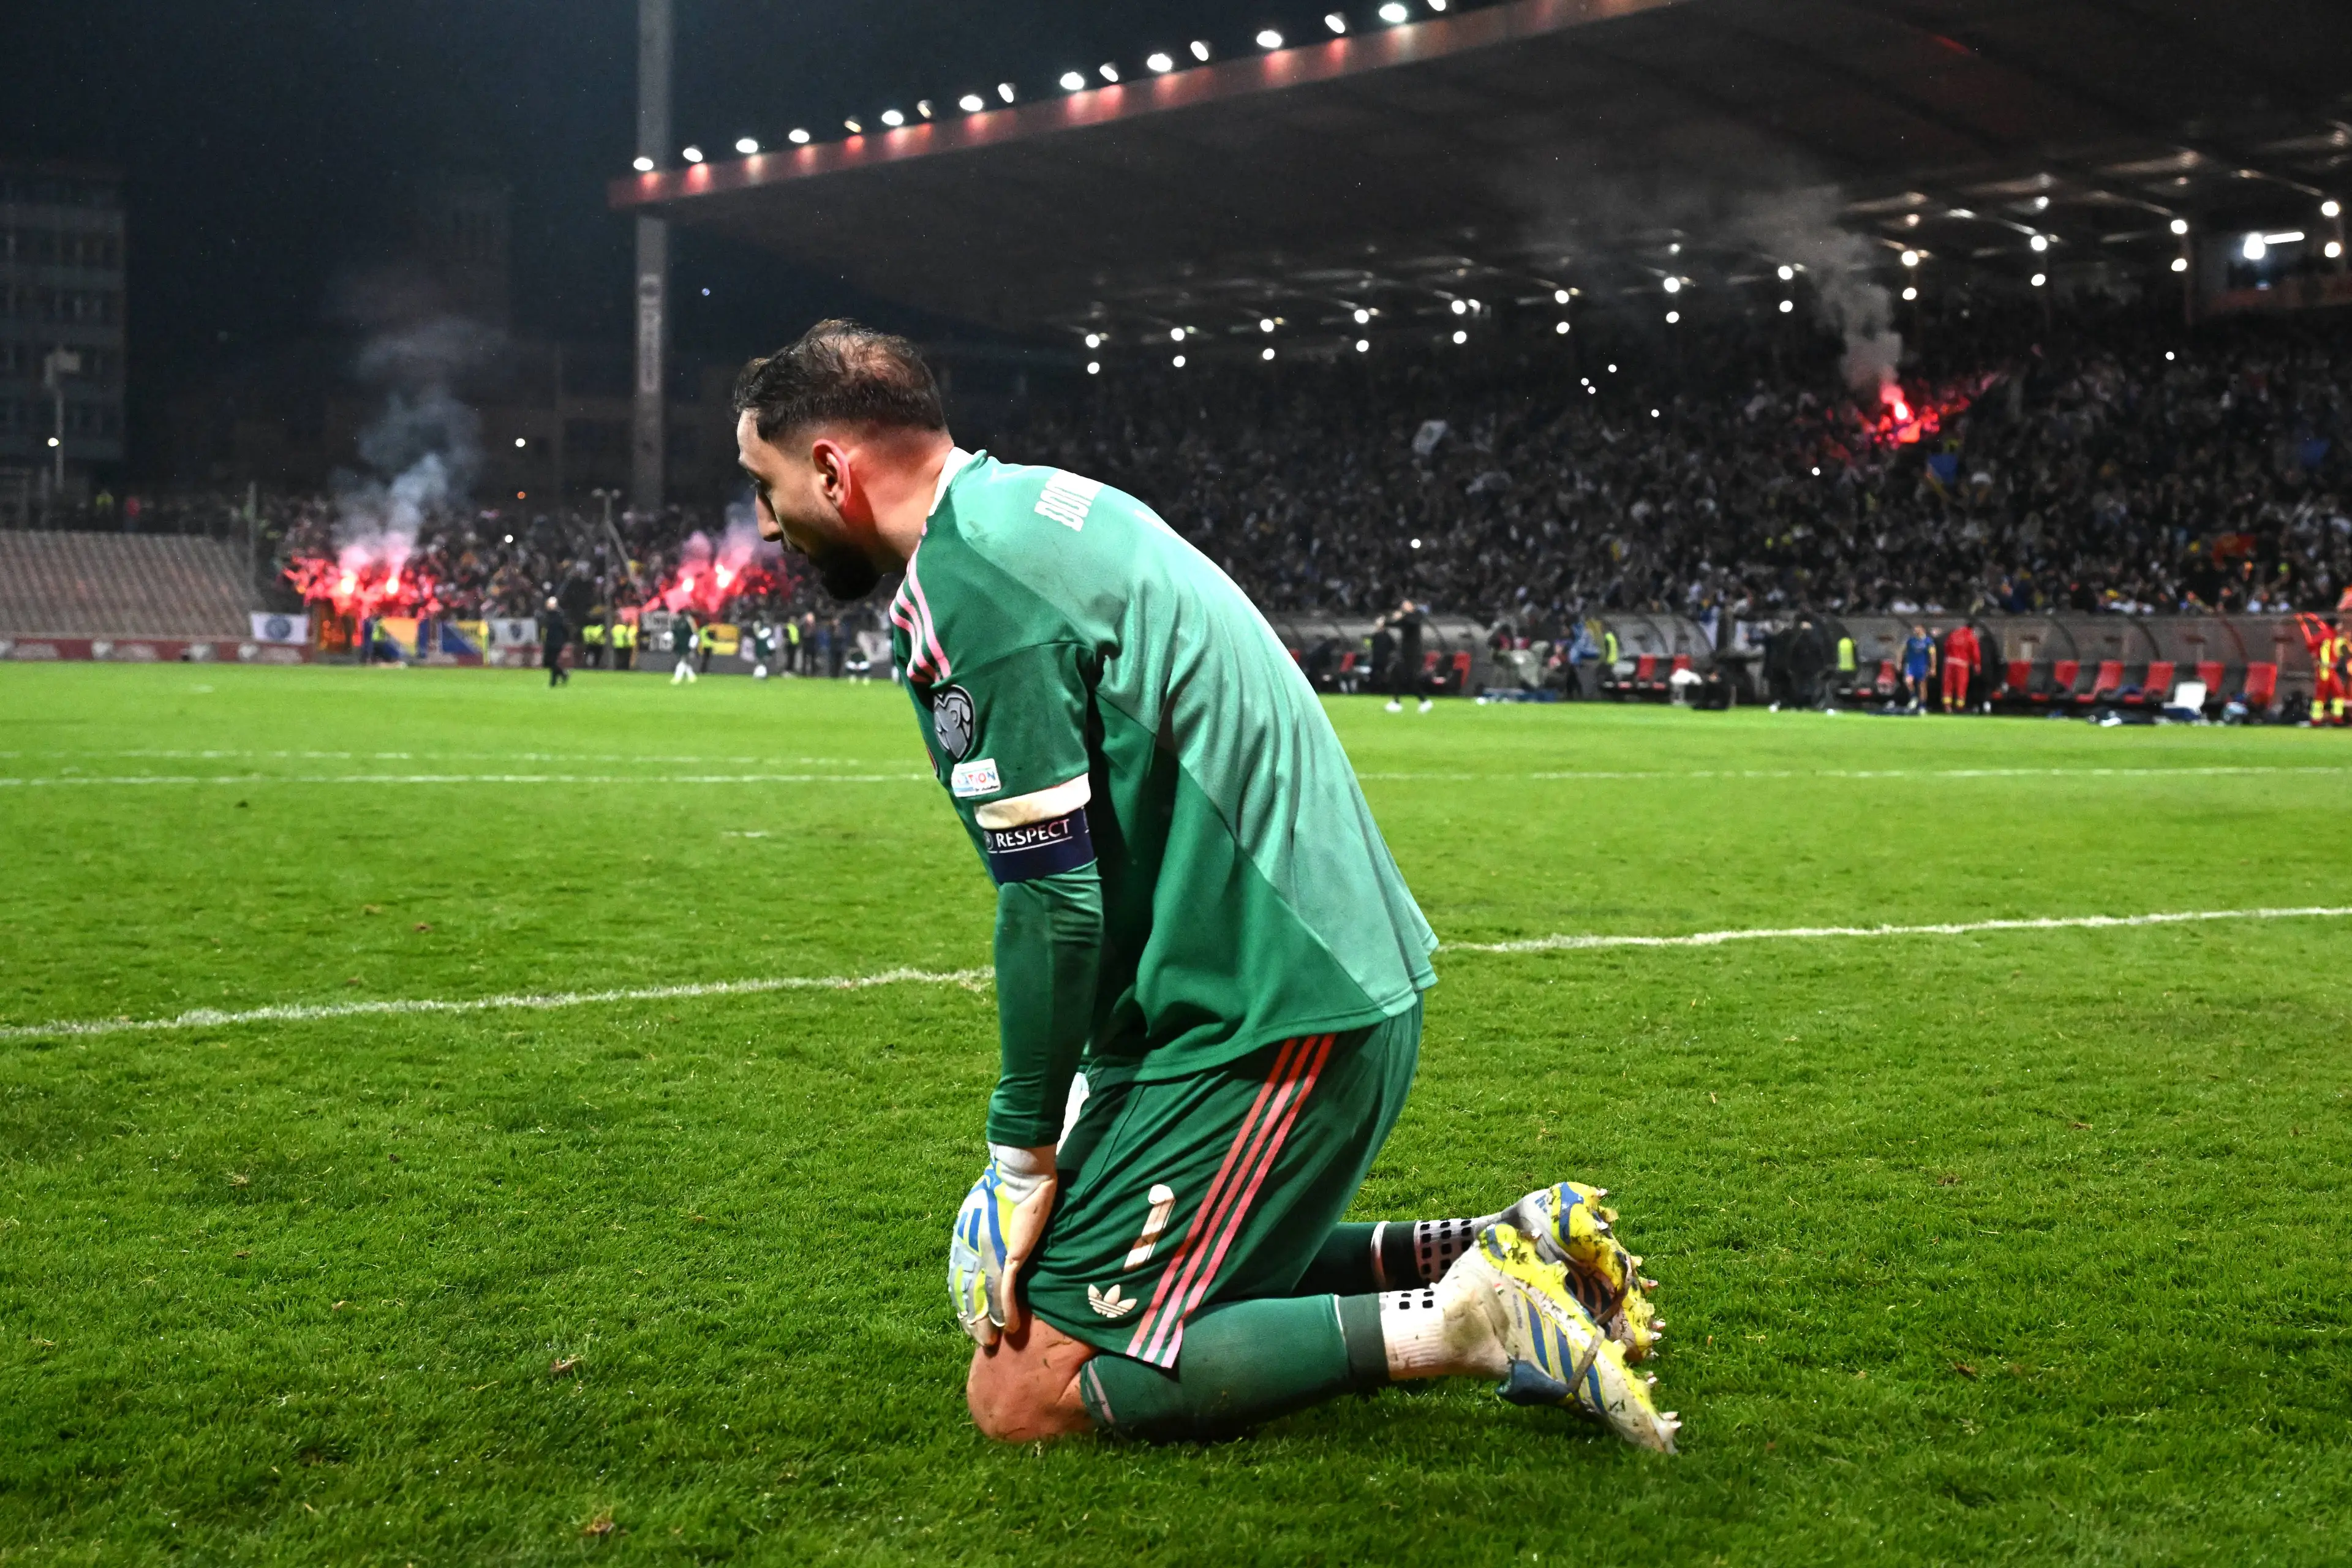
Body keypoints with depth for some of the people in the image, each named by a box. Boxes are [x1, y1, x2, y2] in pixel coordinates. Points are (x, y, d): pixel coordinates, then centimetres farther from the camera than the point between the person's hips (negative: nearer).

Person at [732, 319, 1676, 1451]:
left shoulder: (965, 588, -16)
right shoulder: (1027, 502, 14)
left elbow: (1055, 900, -19)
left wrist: (1026, 1154, -8)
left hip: (1271, 1020, -10)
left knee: (1023, 1390, -7)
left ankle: (1463, 1322, -10)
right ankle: (1498, 1250, 16)